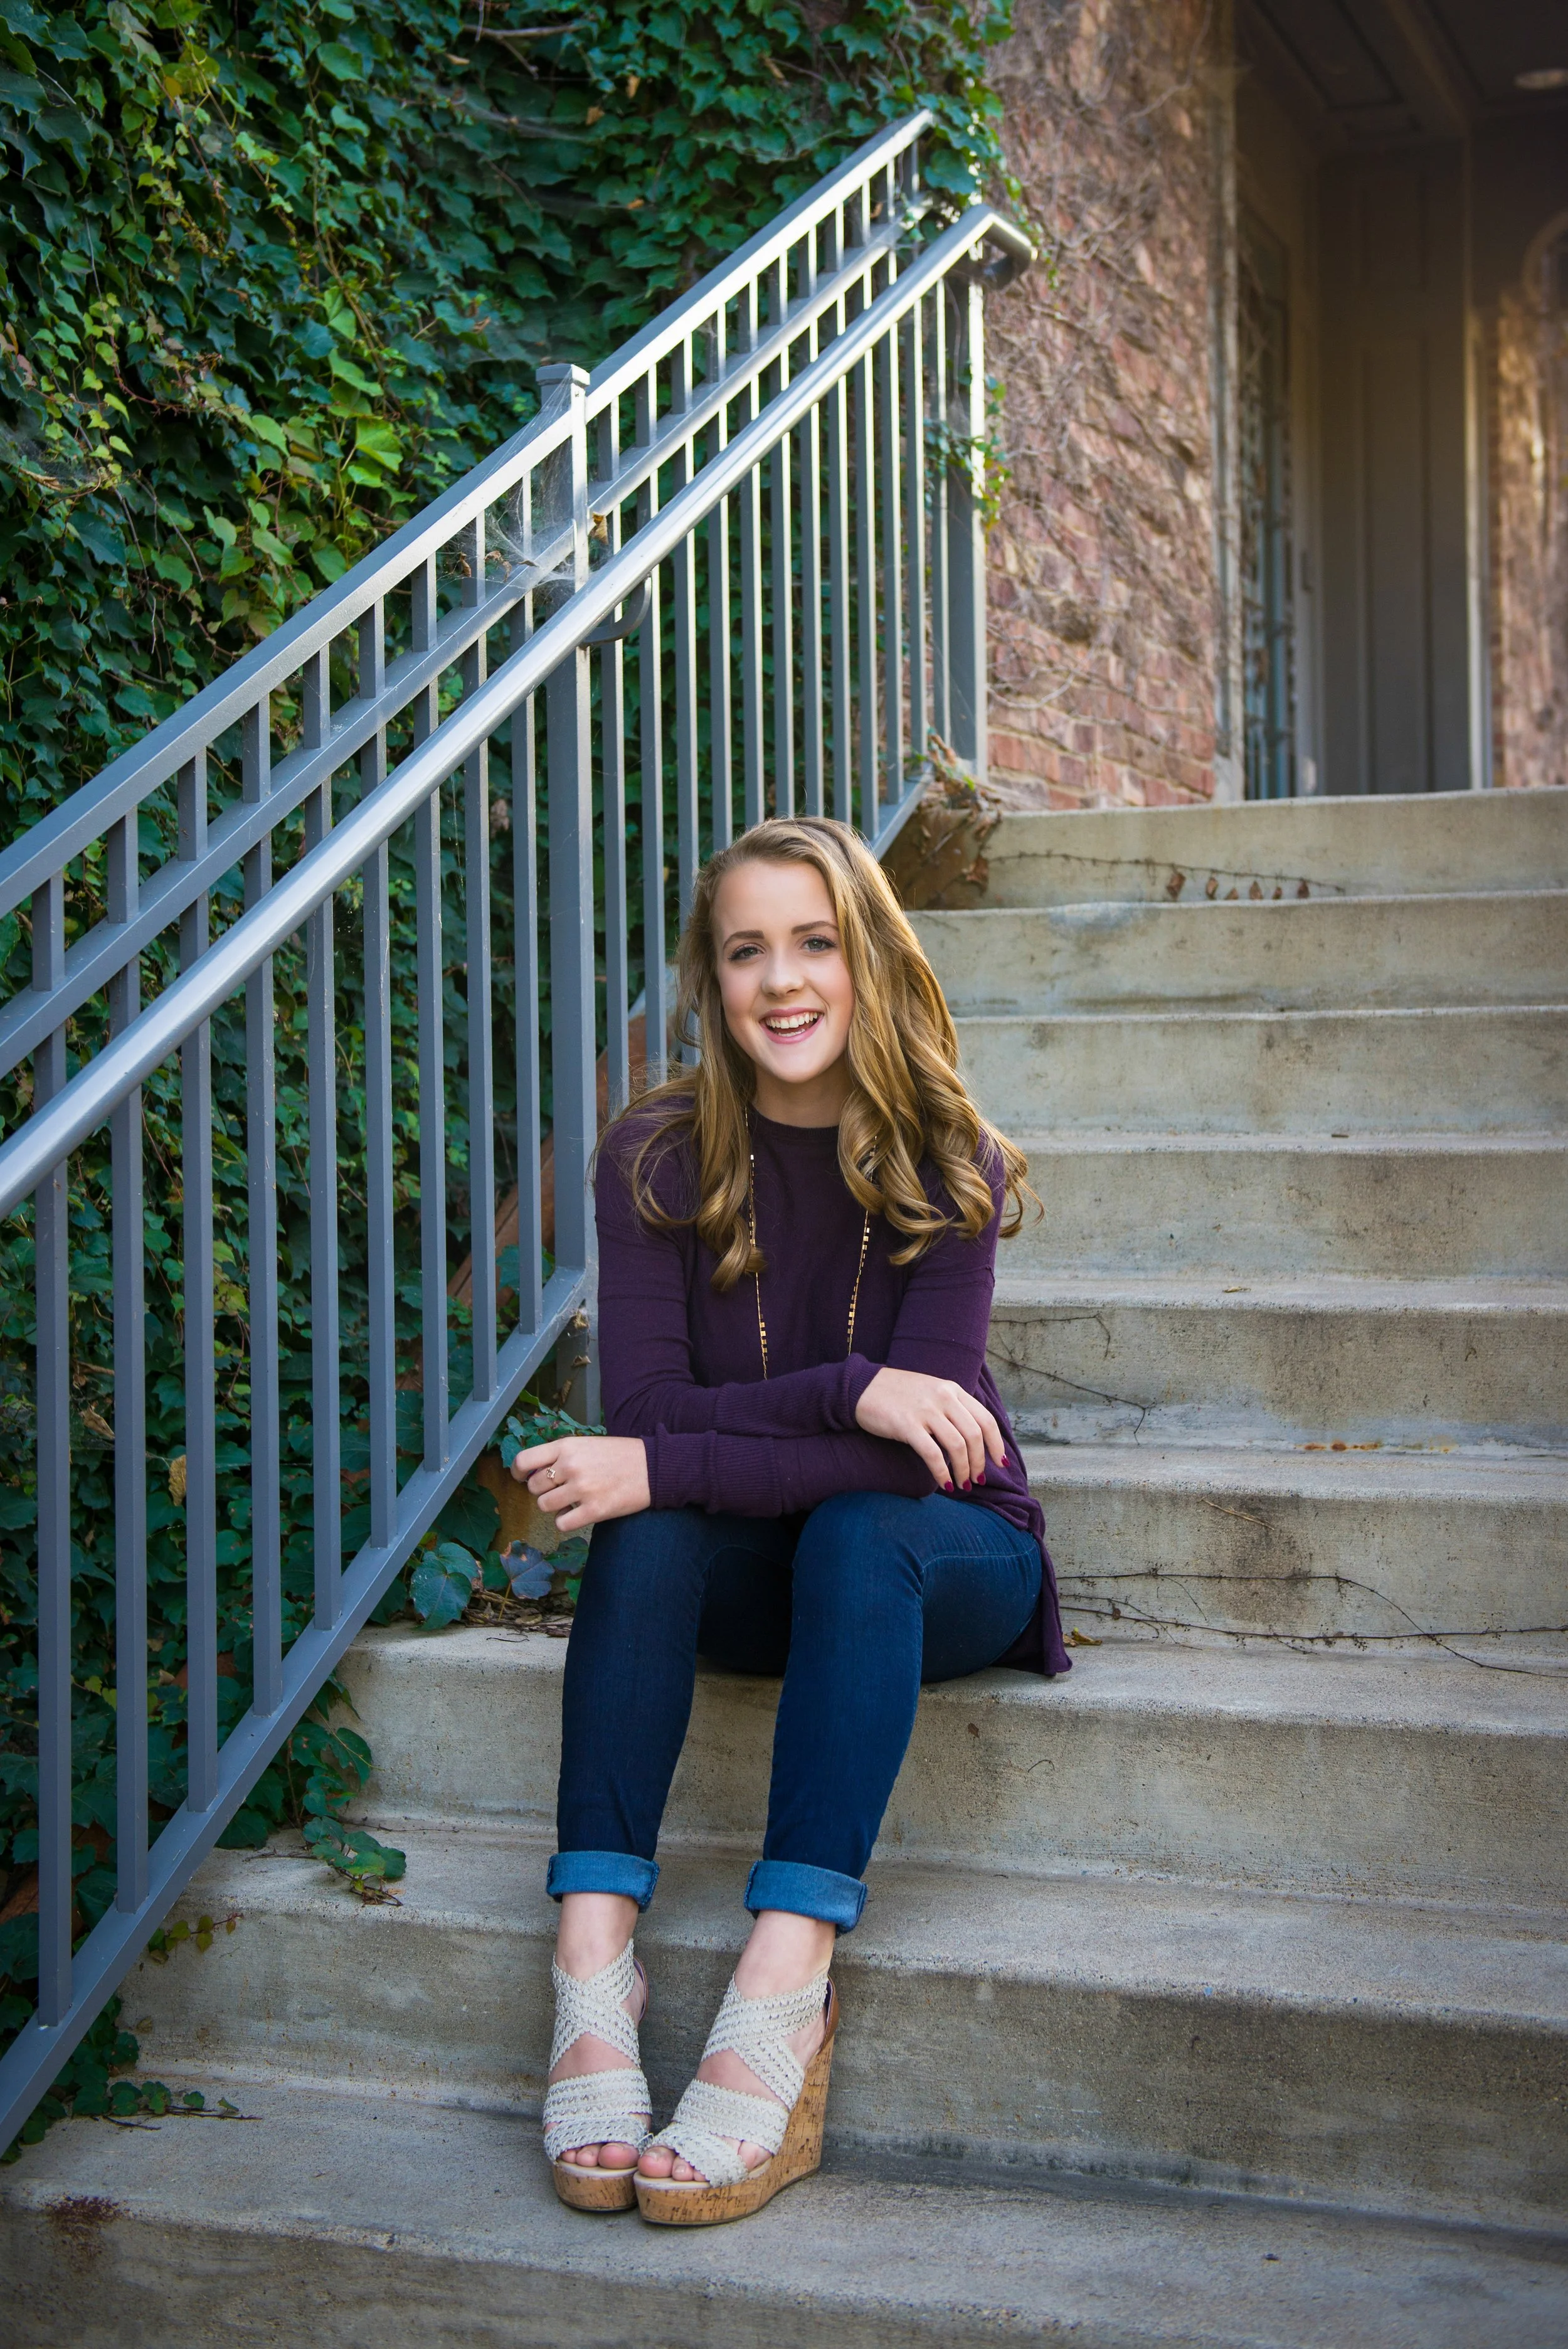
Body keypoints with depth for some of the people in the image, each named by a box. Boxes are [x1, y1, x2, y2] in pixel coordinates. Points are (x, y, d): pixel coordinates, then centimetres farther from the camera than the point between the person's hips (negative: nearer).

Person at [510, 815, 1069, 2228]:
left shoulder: (946, 1164, -14)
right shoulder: (657, 1160, -7)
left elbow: (922, 1449, -23)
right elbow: (646, 1406, -15)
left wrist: (665, 1465, -31)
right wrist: (845, 1392, -30)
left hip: (937, 1561, -2)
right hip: (744, 1573, 2)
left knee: (860, 1532, -35)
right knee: (647, 1530, -30)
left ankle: (782, 2001, -43)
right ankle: (594, 1960, -37)